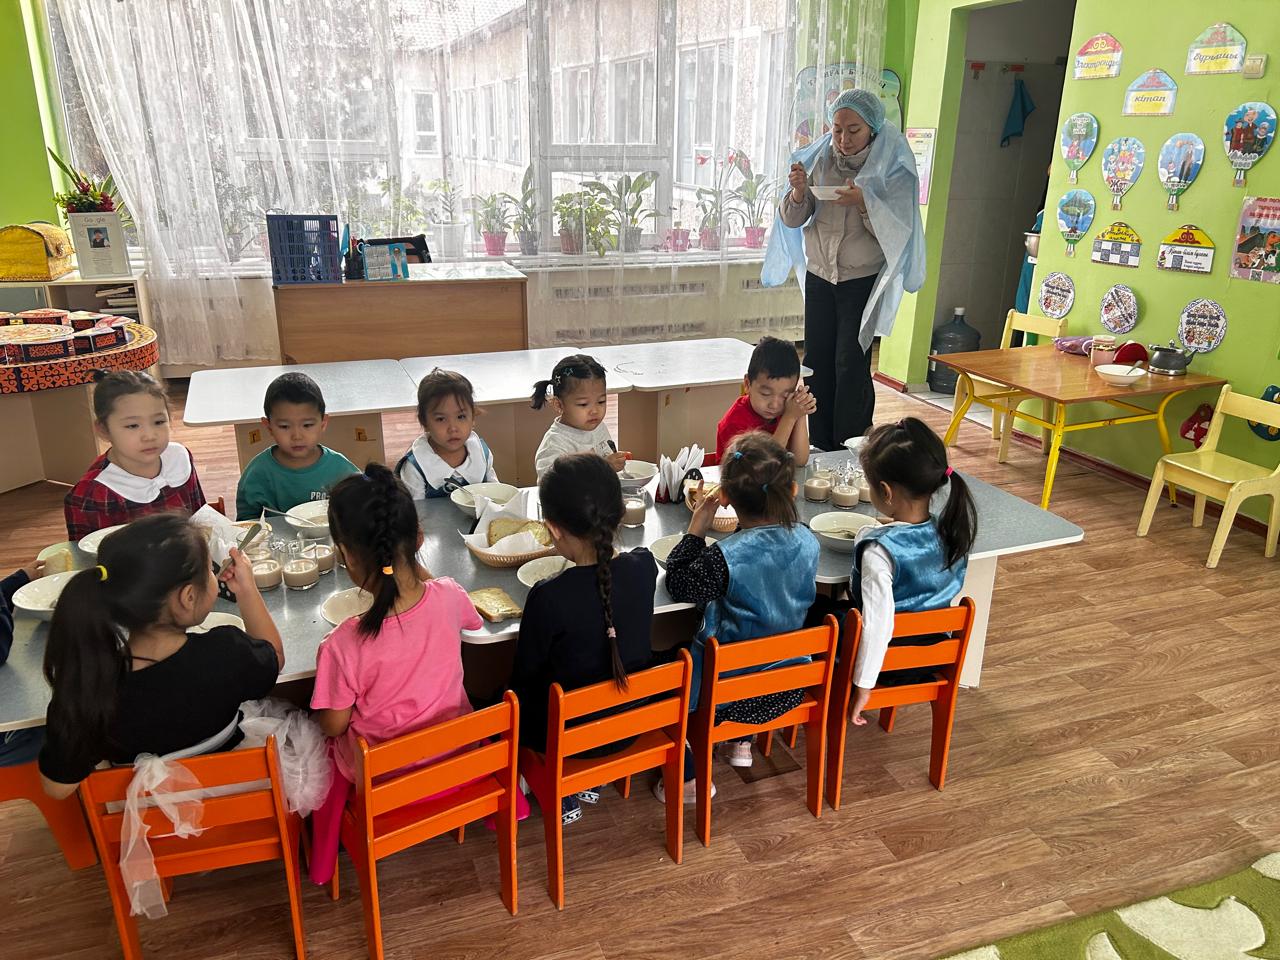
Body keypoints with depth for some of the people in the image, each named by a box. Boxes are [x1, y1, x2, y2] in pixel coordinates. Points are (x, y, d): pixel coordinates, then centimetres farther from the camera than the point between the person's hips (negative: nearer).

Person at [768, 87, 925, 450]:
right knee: (817, 364, 4)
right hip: (819, 278, 4)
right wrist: (799, 192, -18)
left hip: (863, 281, -4)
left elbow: (898, 229, -13)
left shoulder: (892, 167, -7)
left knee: (851, 366, -8)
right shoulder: (819, 159, 3)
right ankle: (819, 450, 14)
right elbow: (793, 220, 3)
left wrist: (864, 203, -29)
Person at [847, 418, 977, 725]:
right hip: (934, 657, 6)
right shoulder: (953, 532, -12)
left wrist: (863, 686, -24)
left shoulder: (879, 550, -31)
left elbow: (878, 623, -33)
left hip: (885, 662, -6)